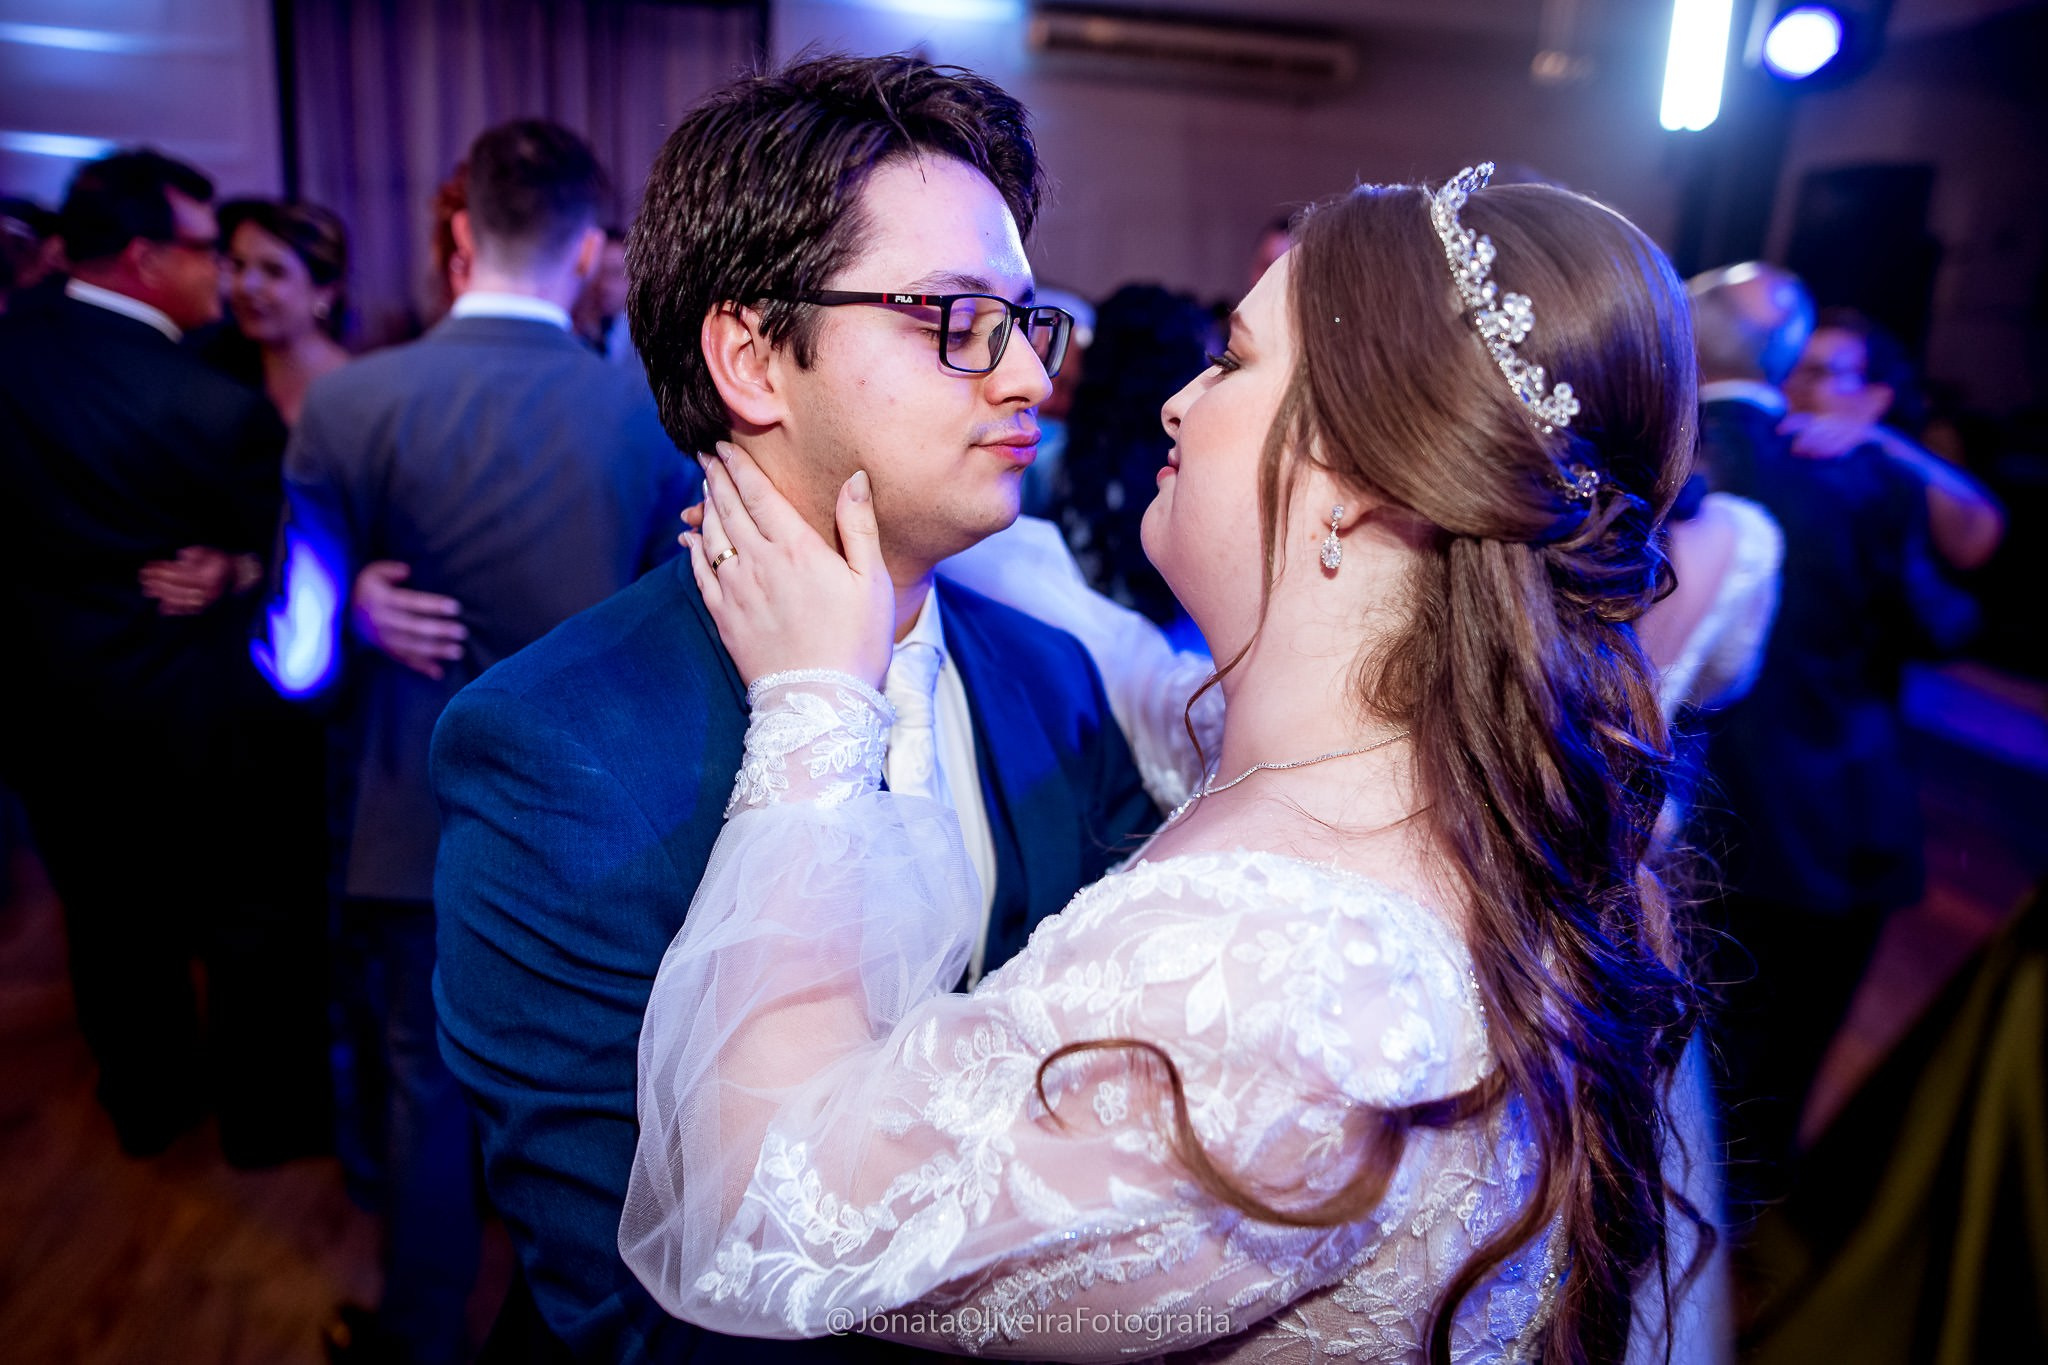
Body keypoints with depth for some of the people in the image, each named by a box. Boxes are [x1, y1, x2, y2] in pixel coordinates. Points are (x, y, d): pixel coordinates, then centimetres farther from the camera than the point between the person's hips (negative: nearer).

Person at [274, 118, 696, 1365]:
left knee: (434, 1083, 19)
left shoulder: (349, 403, -15)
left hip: (431, 817, -1)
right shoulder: (657, 412, -13)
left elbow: (297, 655, -13)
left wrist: (376, 621, 6)